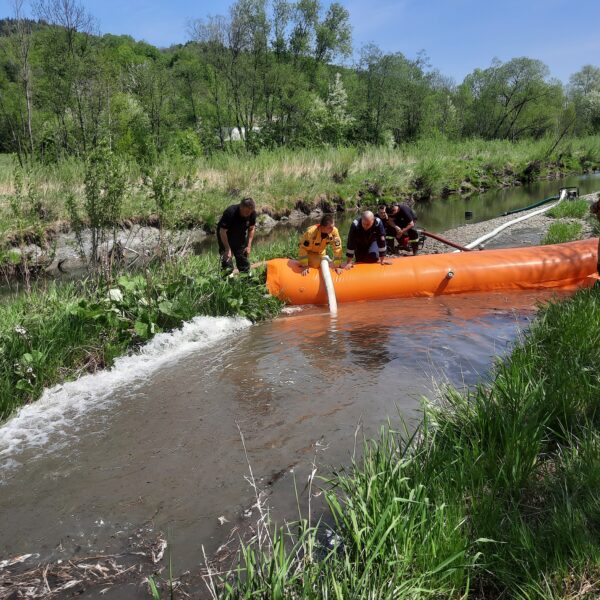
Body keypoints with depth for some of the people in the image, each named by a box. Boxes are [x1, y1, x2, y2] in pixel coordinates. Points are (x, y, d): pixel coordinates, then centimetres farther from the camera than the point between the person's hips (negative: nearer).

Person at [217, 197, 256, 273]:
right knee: (227, 262, -12)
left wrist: (249, 246, -7)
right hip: (226, 236, -5)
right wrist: (227, 249, -29)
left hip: (240, 236, 5)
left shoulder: (252, 213, -19)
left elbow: (251, 229, -2)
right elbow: (222, 232, -29)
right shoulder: (230, 212, -34)